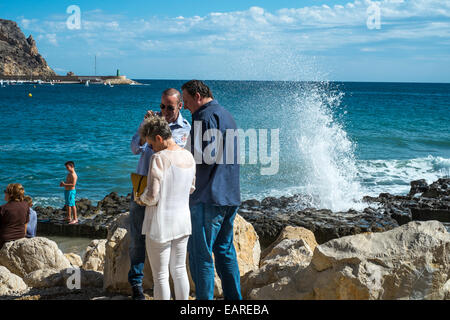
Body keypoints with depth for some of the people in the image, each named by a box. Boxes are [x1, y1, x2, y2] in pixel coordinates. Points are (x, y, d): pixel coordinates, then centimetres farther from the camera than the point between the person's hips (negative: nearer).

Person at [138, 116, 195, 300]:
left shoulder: (159, 158, -19)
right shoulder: (188, 157, 3)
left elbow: (152, 196, -21)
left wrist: (142, 197, 0)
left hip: (160, 225, -7)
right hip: (183, 222, 7)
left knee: (160, 276, 3)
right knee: (179, 271, 18)